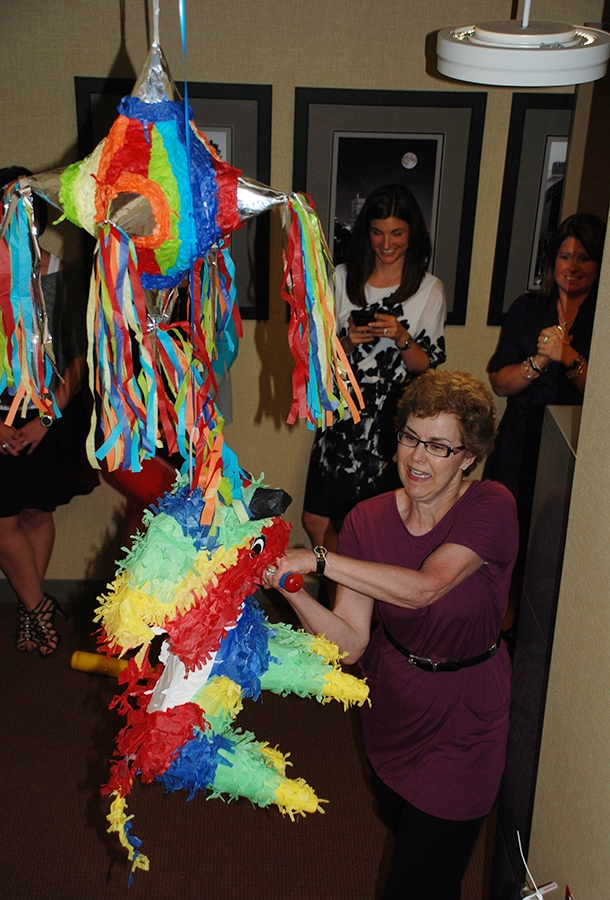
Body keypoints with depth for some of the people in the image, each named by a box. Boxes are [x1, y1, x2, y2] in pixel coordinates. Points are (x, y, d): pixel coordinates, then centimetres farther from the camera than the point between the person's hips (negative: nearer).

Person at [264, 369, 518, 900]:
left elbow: (423, 587, -37)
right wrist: (290, 588, -31)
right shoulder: (368, 522, -12)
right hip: (392, 702, 4)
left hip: (464, 718, -4)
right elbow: (349, 642, -15)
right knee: (398, 824, 30)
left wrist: (317, 558, -38)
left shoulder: (492, 508, -21)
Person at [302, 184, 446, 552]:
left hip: (393, 421, -3)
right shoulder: (343, 278, 6)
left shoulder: (429, 290, -1)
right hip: (342, 413, 3)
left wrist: (400, 337, -19)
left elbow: (429, 367, -2)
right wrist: (348, 342, -12)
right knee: (316, 520, 4)